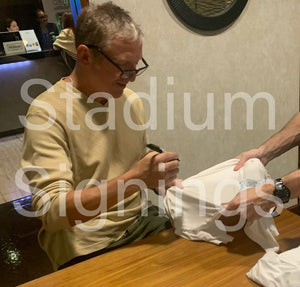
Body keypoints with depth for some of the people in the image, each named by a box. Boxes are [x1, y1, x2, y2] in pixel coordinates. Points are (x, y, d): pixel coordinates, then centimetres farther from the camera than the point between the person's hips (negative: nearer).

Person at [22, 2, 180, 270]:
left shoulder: (131, 100, 4)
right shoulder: (47, 112, -16)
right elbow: (52, 210, -23)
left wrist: (163, 179, -4)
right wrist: (134, 179, -31)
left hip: (141, 222, 6)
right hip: (87, 248, -5)